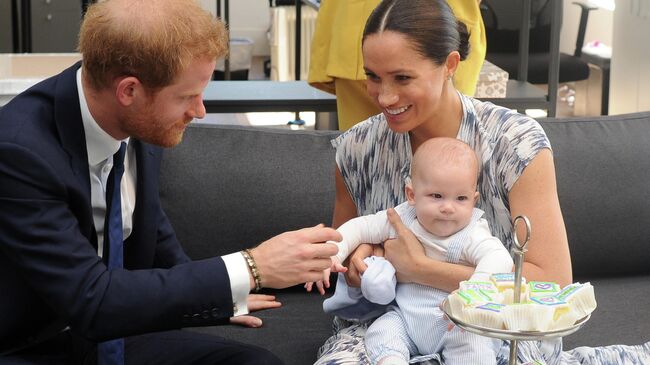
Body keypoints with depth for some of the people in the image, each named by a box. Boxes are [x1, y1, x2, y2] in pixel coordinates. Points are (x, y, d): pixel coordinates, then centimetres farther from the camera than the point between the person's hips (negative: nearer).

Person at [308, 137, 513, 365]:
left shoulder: (472, 236, -16)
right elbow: (359, 228, 5)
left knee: (472, 343, -31)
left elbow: (499, 258, -33)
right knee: (380, 333, -20)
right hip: (405, 318, 4)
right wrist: (330, 254, -13)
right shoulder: (399, 219, -3)